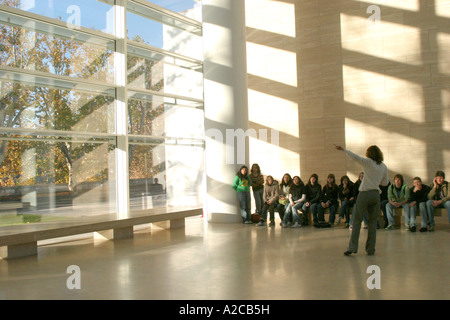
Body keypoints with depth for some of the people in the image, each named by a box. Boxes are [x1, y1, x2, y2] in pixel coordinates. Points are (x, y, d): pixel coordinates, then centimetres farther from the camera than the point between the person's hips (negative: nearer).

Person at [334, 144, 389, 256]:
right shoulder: (384, 167, 8)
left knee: (357, 220, 0)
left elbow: (355, 157, -13)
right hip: (376, 194, 4)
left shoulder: (368, 162, -6)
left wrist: (343, 149, -9)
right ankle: (371, 249, 10)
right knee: (373, 221, 10)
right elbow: (385, 182, 14)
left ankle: (352, 247, -5)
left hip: (365, 194, -4)